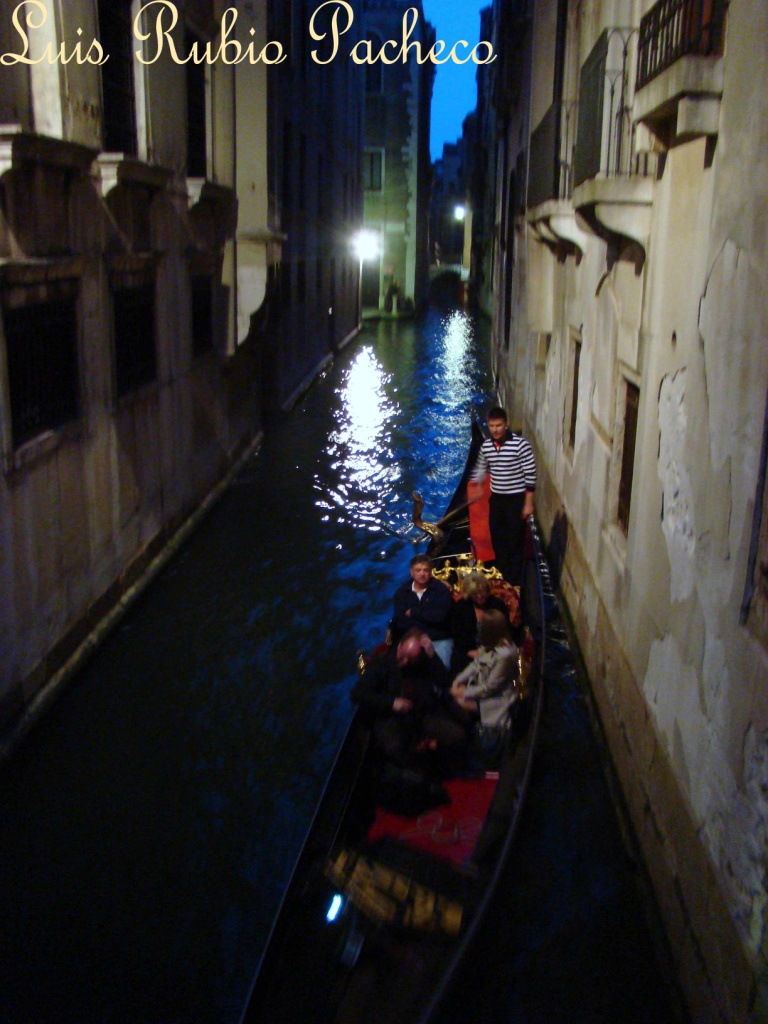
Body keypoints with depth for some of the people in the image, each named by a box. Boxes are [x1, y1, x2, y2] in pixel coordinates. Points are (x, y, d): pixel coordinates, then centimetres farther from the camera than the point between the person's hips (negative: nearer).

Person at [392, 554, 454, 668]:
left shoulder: (441, 590, 4)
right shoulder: (401, 592, 8)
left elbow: (440, 616, -10)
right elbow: (400, 622, -4)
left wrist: (413, 612, -3)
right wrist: (429, 617, -10)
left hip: (439, 640, -1)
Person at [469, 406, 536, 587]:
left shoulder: (520, 444, -17)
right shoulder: (486, 445, 0)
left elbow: (530, 474, -14)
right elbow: (481, 468, 18)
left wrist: (529, 503, -15)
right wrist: (473, 486, 7)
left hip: (516, 499, -5)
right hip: (496, 498, 5)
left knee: (515, 541, 1)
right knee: (497, 539, 13)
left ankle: (514, 582, 12)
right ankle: (502, 577, 29)